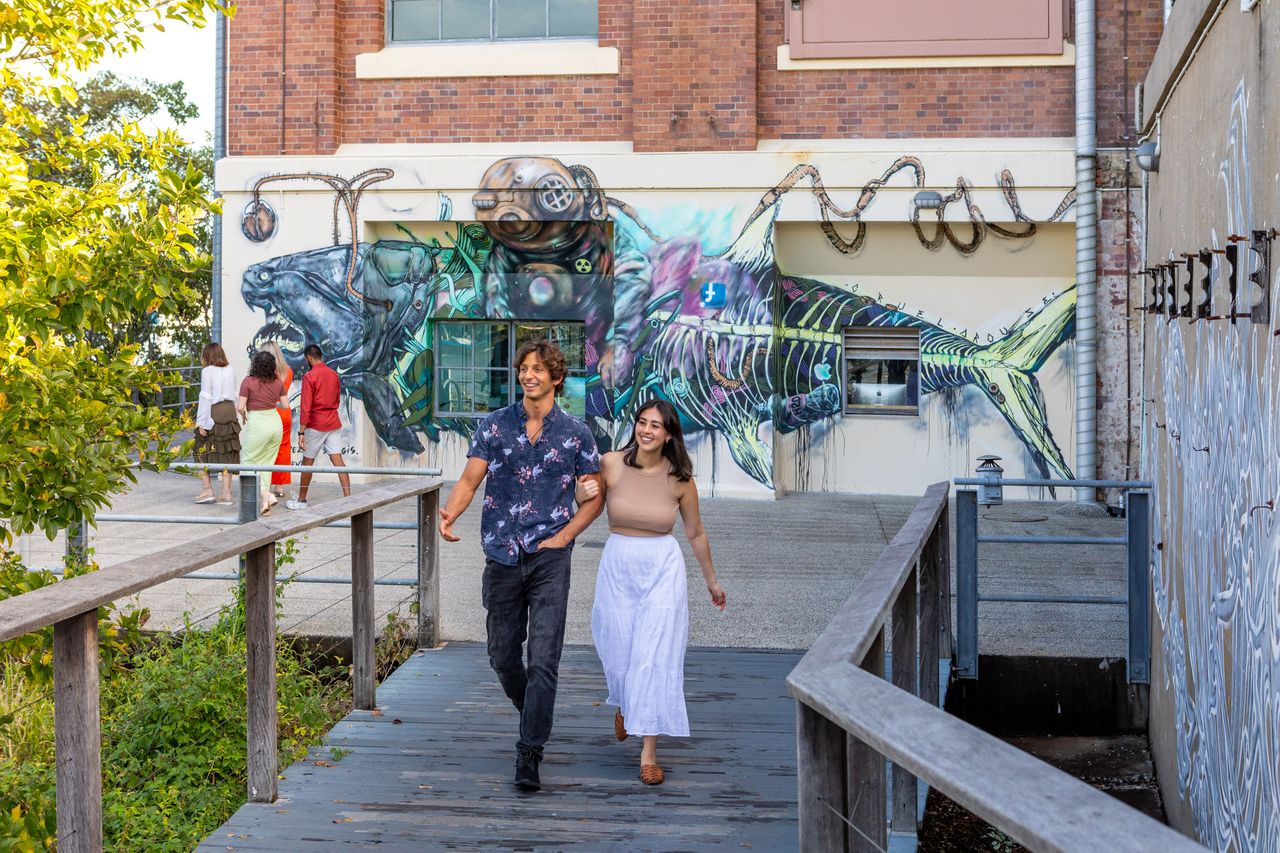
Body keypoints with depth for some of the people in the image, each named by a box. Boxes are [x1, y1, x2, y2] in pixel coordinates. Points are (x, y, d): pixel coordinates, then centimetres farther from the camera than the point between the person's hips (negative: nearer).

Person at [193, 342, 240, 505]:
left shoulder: (207, 371, -8)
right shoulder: (230, 370, 8)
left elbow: (205, 397, -11)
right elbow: (234, 395, 10)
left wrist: (201, 422, -9)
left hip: (213, 413, -5)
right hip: (230, 411, 5)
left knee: (203, 451, 9)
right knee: (227, 452, 7)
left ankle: (208, 489, 5)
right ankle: (226, 493, 6)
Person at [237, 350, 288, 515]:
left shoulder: (248, 382, -11)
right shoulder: (277, 382, 2)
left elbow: (240, 407, -13)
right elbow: (285, 404, 8)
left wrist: (244, 415, 8)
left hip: (257, 423, -5)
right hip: (275, 421, 5)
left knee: (249, 461, 7)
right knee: (265, 463, 15)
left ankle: (266, 496, -9)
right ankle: (264, 501, 13)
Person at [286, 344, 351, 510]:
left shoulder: (310, 376, -12)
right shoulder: (333, 374, 7)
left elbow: (306, 407, -15)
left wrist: (301, 432, -13)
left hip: (316, 425, -5)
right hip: (334, 424, 5)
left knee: (308, 462, 7)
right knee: (338, 460, 1)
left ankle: (302, 500, 16)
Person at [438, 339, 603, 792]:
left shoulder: (575, 433, 3)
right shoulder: (494, 425, 5)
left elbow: (595, 495, 9)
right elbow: (469, 479, -1)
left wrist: (563, 535, -5)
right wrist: (449, 514, -22)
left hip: (549, 556, -2)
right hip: (502, 555, 2)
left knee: (543, 659, -11)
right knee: (503, 656, 11)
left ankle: (529, 755, -8)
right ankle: (535, 718, 38)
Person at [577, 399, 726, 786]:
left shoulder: (680, 478, -5)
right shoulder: (611, 464, -6)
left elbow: (695, 533, 8)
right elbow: (586, 509, 9)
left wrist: (711, 579, 18)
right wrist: (582, 494, -15)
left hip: (662, 569, -1)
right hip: (617, 566, 1)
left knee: (655, 658, -5)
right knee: (618, 651, 9)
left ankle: (649, 754, 1)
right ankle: (624, 702, 47)